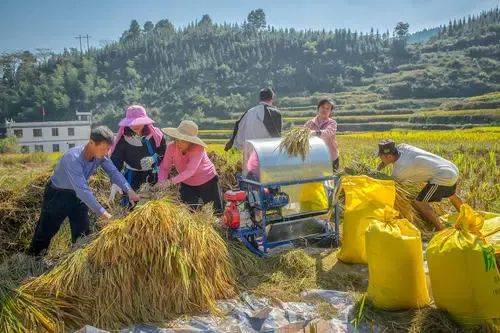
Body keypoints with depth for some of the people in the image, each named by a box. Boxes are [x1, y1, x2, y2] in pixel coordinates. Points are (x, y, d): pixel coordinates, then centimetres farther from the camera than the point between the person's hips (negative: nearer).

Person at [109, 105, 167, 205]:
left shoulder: (156, 134, -13)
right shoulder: (123, 137, -12)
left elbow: (164, 153, 0)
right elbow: (116, 158, -15)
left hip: (152, 173, 0)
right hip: (131, 174, 0)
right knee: (127, 204, -3)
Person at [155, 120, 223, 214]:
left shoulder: (198, 149, -32)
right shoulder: (171, 147, -20)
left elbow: (190, 171, -42)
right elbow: (164, 167, -18)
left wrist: (170, 181, -52)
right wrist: (161, 182, -38)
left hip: (208, 182, -3)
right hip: (187, 184, 3)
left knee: (216, 212, 10)